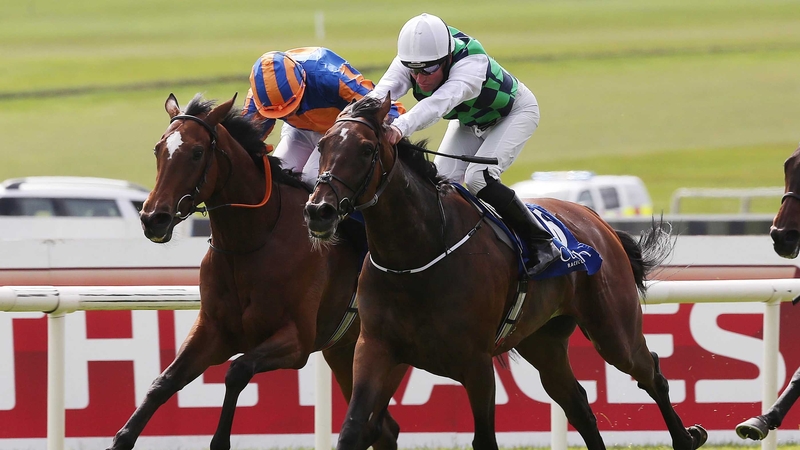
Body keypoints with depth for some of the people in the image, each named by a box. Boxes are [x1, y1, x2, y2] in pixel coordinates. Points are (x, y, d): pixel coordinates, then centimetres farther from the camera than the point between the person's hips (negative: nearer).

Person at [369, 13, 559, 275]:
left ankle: (542, 244, -15)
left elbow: (440, 101, -61)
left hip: (514, 113, -6)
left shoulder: (471, 65, -44)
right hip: (470, 121, 6)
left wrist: (402, 127, -79)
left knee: (478, 178, -24)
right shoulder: (408, 63, -26)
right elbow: (384, 89, -45)